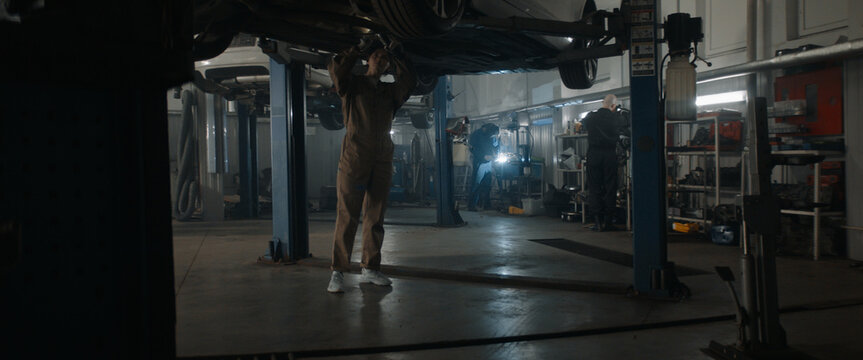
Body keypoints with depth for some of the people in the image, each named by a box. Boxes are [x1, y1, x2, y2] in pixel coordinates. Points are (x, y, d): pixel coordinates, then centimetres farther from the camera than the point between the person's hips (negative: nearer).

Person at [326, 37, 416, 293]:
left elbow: (409, 80, 6)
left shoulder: (389, 91, 21)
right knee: (347, 216, -8)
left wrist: (395, 56, 8)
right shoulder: (352, 85, 11)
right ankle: (338, 272, -7)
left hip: (382, 161, 4)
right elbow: (336, 68, -8)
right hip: (354, 159, -4)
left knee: (375, 218, 6)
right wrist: (360, 47, -5)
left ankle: (370, 269, 13)